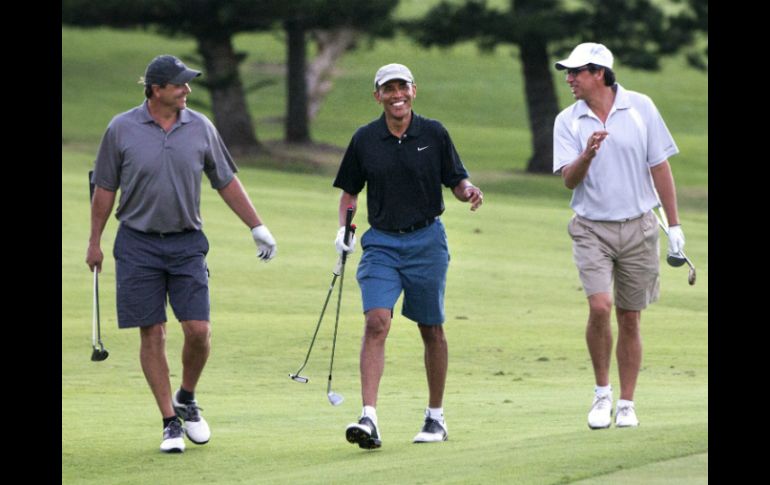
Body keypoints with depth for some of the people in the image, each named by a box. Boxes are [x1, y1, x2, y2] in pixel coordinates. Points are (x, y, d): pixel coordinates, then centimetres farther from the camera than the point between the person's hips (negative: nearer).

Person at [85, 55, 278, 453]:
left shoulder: (200, 128, 2)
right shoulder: (121, 129, -4)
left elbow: (226, 182, 10)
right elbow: (105, 188, 5)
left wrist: (257, 228, 8)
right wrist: (94, 241, 7)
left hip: (187, 243, 2)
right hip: (138, 244, -2)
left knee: (199, 330, -6)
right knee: (153, 334, -1)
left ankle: (187, 400, 19)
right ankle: (170, 421, 7)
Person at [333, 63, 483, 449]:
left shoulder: (434, 134, -1)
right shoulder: (364, 139, 1)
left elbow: (456, 180, 5)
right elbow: (350, 190, 12)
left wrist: (469, 192, -18)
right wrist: (344, 228, -4)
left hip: (426, 241, 0)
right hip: (381, 243, 0)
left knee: (431, 330, 9)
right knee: (376, 323, -16)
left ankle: (436, 416, 24)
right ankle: (369, 418, -24)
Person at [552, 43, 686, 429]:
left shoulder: (641, 108, -1)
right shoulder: (567, 121, 0)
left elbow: (660, 166, 4)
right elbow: (569, 179, -7)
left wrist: (674, 225, 3)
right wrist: (587, 155, -28)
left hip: (638, 227, 0)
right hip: (592, 228, 0)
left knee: (630, 318, 4)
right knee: (599, 306, -18)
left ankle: (626, 404, 13)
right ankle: (602, 392, -1)